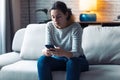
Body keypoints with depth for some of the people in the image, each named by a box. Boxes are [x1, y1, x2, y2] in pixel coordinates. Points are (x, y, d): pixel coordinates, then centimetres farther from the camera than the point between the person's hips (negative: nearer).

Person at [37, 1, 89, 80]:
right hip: (58, 59, 3)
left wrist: (64, 53, -49)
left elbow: (76, 53, -26)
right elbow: (48, 46, -13)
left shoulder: (75, 27, -20)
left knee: (72, 62, -37)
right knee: (42, 60, -25)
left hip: (76, 60, -3)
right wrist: (46, 51, -39)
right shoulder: (49, 26, -7)